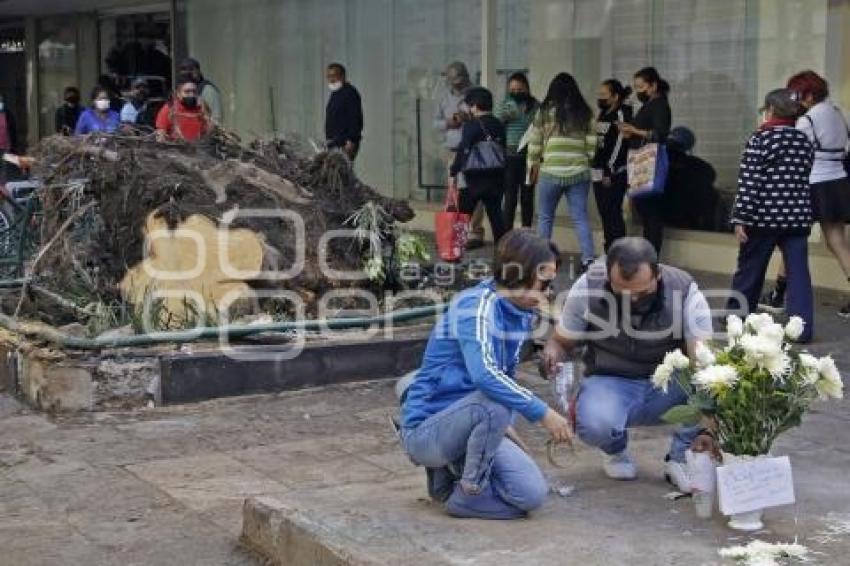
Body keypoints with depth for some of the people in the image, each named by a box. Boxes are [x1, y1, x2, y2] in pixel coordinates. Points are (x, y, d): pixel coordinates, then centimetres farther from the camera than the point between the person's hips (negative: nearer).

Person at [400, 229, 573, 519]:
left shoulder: (521, 315, 6)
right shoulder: (477, 305, -20)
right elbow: (484, 374, -36)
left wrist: (502, 426, 6)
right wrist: (541, 412, -33)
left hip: (469, 422, 8)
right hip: (425, 430, -8)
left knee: (532, 494, -8)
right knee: (494, 400, -35)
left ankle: (450, 469, 12)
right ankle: (470, 493, -14)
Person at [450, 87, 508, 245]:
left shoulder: (471, 126, -12)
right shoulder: (499, 125, 7)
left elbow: (463, 152, -16)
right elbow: (503, 150, 11)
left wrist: (453, 172, -9)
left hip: (474, 179, -5)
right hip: (497, 177, 5)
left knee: (462, 214, 5)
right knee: (495, 212, 11)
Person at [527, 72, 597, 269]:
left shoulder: (544, 112, 2)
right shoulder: (585, 113, 6)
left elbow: (534, 144, 4)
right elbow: (592, 146, 4)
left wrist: (533, 166, 16)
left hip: (551, 173, -1)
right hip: (579, 173, 2)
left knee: (546, 217, 12)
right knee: (581, 218, 3)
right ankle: (588, 258, -4)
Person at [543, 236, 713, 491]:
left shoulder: (684, 290, -18)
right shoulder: (588, 287, -15)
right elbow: (561, 342, -2)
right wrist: (553, 354, -28)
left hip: (667, 388, 0)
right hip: (610, 382, 0)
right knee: (594, 424, -35)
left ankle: (680, 459, -8)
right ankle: (616, 451, 4)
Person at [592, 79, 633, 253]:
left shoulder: (622, 114, -9)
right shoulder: (603, 114, 17)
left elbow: (619, 145, -15)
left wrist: (610, 172, -18)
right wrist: (596, 170, 15)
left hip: (614, 175, -9)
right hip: (599, 173, 9)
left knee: (613, 215, -9)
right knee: (605, 214, 11)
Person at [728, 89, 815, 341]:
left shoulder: (760, 139, -8)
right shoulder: (805, 141, 8)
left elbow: (748, 182, -12)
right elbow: (804, 179, 14)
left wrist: (740, 218, -12)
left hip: (764, 216, -4)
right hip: (798, 216, 4)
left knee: (749, 270, 11)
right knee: (798, 273, 2)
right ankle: (802, 327, -3)